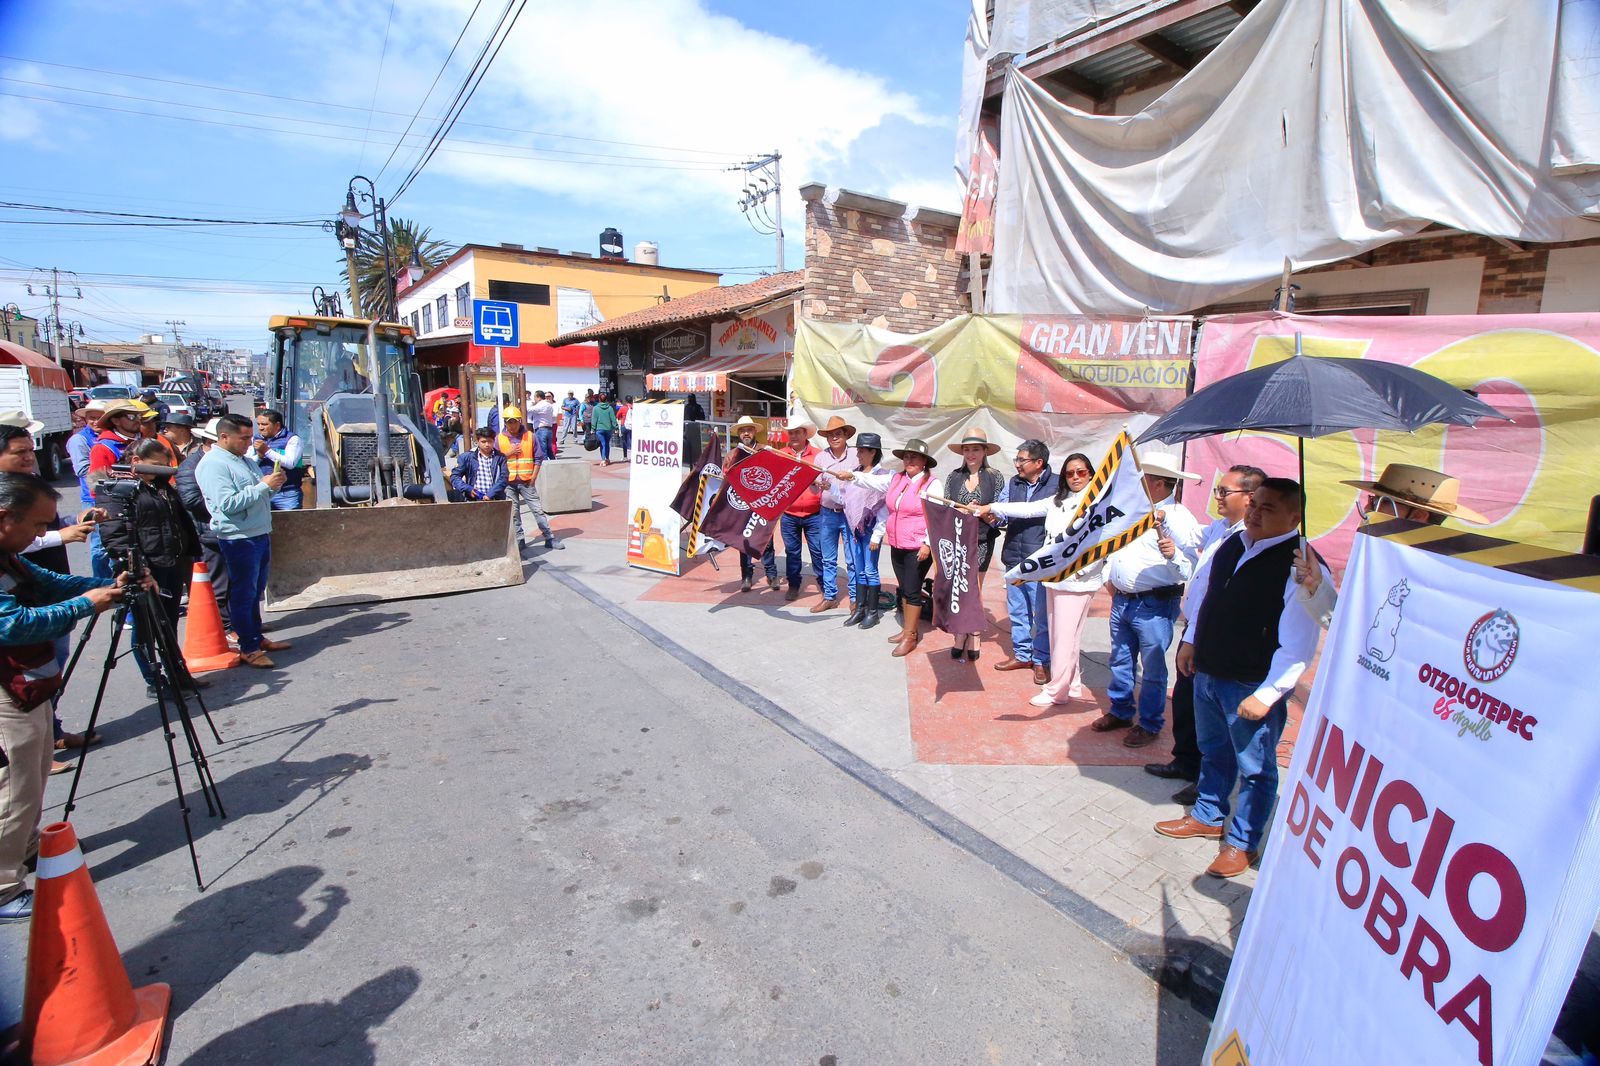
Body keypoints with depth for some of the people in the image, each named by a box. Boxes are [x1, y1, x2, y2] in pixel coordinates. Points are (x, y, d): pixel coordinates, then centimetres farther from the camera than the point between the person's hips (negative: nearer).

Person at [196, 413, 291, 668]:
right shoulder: (213, 464, -13)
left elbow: (259, 495, 23)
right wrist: (264, 486, -21)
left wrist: (274, 484, 3)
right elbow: (228, 504, -22)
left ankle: (257, 637, 29)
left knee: (256, 592, 18)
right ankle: (248, 649, 6)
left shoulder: (245, 460, 15)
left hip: (260, 534, 9)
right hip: (239, 539, -9)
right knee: (243, 594, -1)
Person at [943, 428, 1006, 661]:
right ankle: (961, 633, 14)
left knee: (974, 588, 7)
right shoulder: (953, 476, 4)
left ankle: (973, 634, 19)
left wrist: (979, 511, -19)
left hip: (981, 542, -1)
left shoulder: (995, 478, -1)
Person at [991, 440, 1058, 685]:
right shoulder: (1013, 484, 7)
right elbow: (1000, 515, 6)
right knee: (1017, 611, 17)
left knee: (1042, 615, 6)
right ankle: (1021, 654, 33)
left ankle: (1042, 661, 21)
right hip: (1014, 559, 6)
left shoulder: (1057, 484, -9)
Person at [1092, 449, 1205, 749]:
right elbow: (1115, 547, 24)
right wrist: (1110, 578, 16)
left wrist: (1174, 554, -39)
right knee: (1120, 662, 18)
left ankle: (1149, 724, 20)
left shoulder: (1180, 519, -14)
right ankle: (1120, 712, 34)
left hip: (1154, 605, -7)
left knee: (1152, 668, 5)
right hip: (1122, 600, 8)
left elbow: (1190, 570, -20)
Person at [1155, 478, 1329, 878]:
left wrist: (1267, 694, -22)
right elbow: (1204, 589, 19)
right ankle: (1207, 817, 44)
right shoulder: (1232, 544, 3)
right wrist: (1192, 640, 18)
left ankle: (1241, 843, 28)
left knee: (1255, 769, 11)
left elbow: (1298, 646, -22)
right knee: (1213, 752, 24)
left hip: (1253, 688, -7)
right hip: (1208, 673, 7)